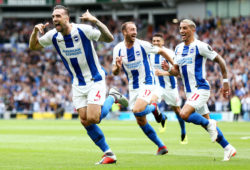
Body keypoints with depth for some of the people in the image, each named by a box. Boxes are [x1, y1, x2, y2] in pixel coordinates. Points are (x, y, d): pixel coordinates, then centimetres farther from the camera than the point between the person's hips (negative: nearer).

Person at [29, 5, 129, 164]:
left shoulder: (83, 30, -19)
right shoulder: (53, 35, -3)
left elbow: (109, 38, -25)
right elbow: (33, 46, 10)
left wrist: (96, 21, -39)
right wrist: (35, 31, -11)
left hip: (95, 81, -6)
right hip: (78, 84, 6)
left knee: (92, 118, -19)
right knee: (85, 122, -2)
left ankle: (112, 97, 10)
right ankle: (109, 154, 11)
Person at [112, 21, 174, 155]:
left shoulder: (142, 45, -11)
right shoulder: (118, 49, -3)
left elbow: (161, 51, 5)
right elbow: (115, 72, 2)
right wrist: (117, 67, -21)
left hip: (147, 84, -4)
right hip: (133, 88, 4)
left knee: (137, 111, -28)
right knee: (141, 122, 4)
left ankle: (154, 108, 6)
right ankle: (161, 146, 17)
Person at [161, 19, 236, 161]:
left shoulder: (200, 46, -11)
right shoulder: (179, 48, 12)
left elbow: (220, 60, -6)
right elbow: (177, 71, 18)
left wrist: (225, 82, -4)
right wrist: (168, 69, -4)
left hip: (201, 89, -8)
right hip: (190, 92, 8)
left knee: (184, 114, -25)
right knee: (207, 123, 10)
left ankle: (209, 124, -2)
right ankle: (228, 148, 21)